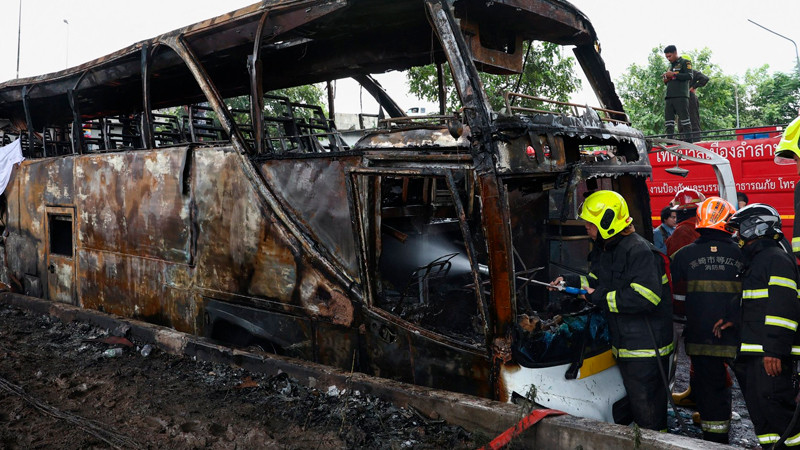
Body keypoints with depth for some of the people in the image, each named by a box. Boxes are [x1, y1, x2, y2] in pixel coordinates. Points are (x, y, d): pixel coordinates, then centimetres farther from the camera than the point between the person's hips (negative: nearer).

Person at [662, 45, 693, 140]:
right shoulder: (670, 65, 27)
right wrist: (665, 80, 9)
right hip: (669, 97, 7)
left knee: (684, 119, -10)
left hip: (681, 96, -7)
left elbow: (689, 76, -8)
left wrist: (673, 74, -10)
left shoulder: (685, 62, 6)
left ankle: (688, 140, -11)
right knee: (668, 121, 0)